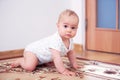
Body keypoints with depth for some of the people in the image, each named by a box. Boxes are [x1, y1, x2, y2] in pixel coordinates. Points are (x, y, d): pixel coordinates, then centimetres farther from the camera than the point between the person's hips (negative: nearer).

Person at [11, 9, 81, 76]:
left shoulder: (70, 40, -10)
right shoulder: (56, 40, -40)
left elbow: (71, 53, 9)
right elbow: (56, 57, -46)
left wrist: (74, 64, 10)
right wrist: (63, 70, -46)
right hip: (32, 50, -9)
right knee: (29, 67, -29)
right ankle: (21, 61, 2)